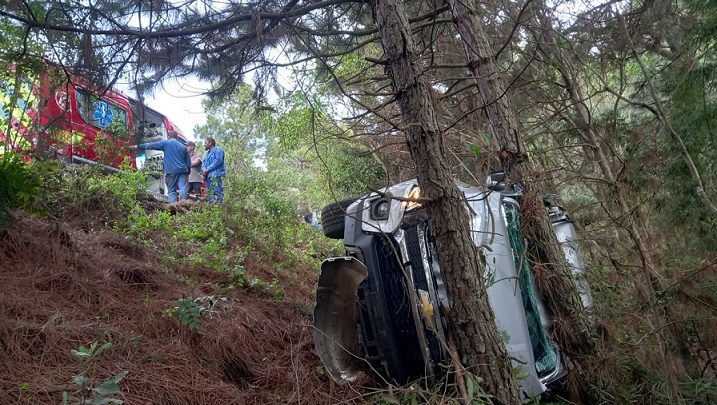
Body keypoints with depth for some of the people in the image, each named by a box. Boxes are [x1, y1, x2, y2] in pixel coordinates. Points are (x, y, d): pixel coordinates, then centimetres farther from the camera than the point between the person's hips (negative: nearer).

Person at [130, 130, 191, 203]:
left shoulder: (165, 143, 7)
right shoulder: (183, 147, 15)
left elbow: (151, 145, 10)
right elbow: (188, 162, 15)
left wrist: (138, 146, 20)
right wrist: (187, 173, 22)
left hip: (171, 171, -1)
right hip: (183, 170, 2)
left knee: (171, 191, 4)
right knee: (183, 189, -7)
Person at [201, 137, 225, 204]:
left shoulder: (218, 150, 3)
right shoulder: (208, 153, 31)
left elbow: (218, 161, -12)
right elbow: (204, 163, 22)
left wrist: (207, 169, -12)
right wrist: (203, 169, -2)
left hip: (215, 175, -9)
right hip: (208, 176, 9)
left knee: (217, 193, -17)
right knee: (209, 195, 5)